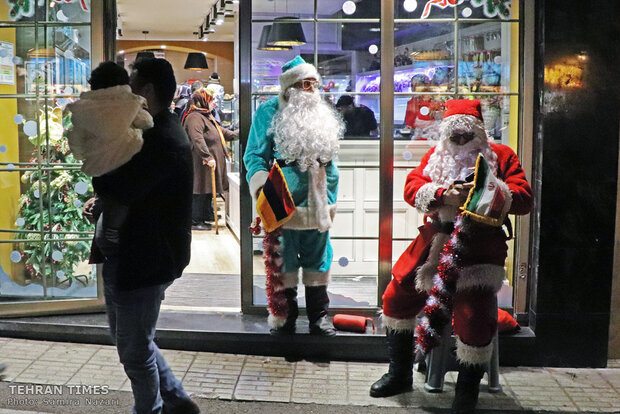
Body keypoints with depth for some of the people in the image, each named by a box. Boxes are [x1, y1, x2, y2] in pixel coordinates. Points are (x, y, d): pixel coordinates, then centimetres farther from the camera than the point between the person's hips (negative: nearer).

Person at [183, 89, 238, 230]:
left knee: (208, 190, 18)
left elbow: (224, 133, 30)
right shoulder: (195, 117, -16)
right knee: (200, 191, -5)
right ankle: (195, 221, 2)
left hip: (212, 161, 11)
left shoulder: (207, 117, 20)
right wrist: (208, 157, -32)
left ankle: (207, 215, 30)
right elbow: (197, 139, -28)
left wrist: (238, 133, 29)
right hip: (202, 163, -11)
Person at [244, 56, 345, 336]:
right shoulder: (269, 112, -3)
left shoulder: (323, 113, 14)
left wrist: (330, 201, 13)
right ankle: (284, 317, 18)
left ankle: (319, 316, 21)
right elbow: (254, 155, -6)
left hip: (315, 203, 5)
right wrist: (261, 184, -21)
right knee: (283, 260, 4)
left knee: (317, 259, 10)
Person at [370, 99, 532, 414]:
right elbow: (412, 187, -2)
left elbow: (524, 199, -6)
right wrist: (443, 195, -20)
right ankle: (399, 374, 26)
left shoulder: (501, 156, 4)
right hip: (435, 241, 4)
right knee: (397, 296, 7)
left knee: (474, 317, -16)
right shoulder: (436, 156, 13)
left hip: (479, 245, -4)